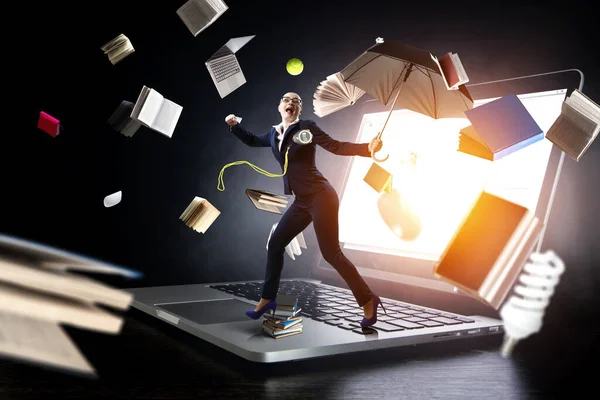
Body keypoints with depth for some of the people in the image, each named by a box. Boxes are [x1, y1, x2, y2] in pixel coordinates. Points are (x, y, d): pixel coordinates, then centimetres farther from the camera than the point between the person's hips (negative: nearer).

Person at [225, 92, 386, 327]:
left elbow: (336, 147, -13)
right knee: (276, 243, 11)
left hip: (320, 197, -8)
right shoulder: (274, 134, 14)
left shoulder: (306, 127, -6)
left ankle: (368, 300, 4)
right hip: (302, 202, 8)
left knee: (331, 253, -8)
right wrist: (234, 126, 20)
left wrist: (367, 148, -27)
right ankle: (267, 299, 25)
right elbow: (252, 141, 33)